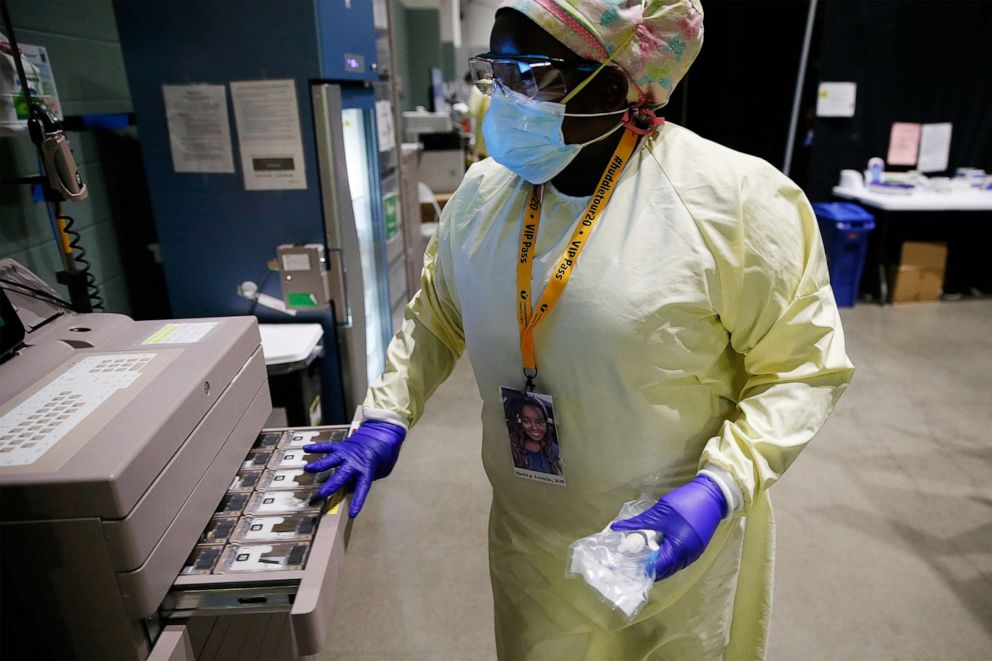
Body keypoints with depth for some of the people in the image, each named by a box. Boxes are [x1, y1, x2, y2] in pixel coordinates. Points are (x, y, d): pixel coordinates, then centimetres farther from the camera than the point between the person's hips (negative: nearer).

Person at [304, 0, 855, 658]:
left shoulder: (738, 200, -20)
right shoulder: (484, 191, -4)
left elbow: (802, 369, -12)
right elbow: (435, 319, 9)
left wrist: (720, 486, -23)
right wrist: (386, 420, 1)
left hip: (677, 544, -3)